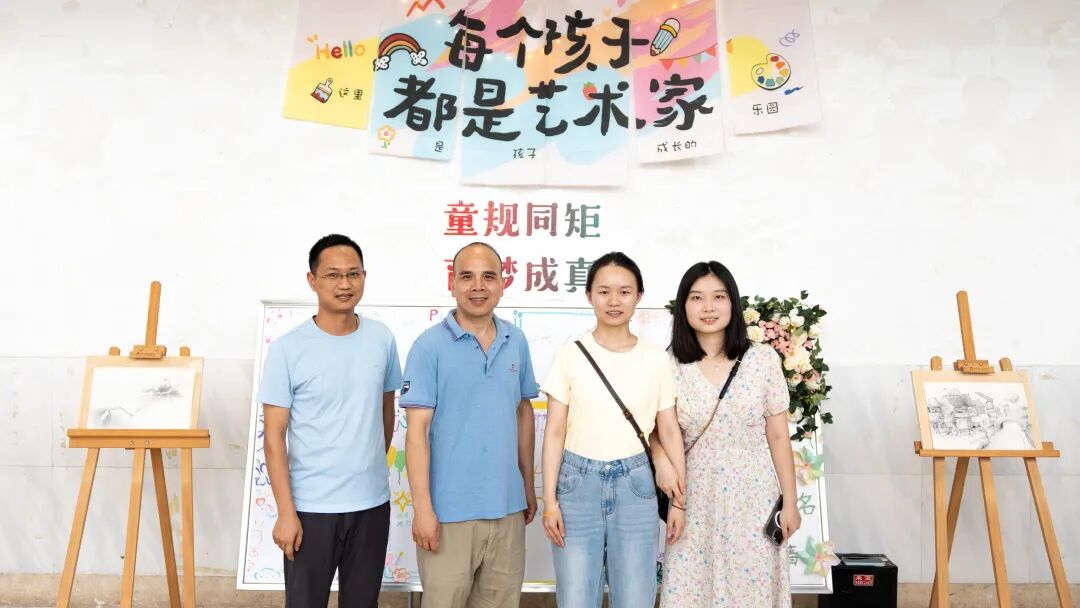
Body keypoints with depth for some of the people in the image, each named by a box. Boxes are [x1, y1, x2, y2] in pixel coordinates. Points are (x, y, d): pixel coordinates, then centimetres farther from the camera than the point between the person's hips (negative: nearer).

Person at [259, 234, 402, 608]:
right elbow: (274, 437, -9)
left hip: (372, 502, 3)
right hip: (311, 507, -3)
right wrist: (285, 511, -12)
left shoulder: (382, 339, 0)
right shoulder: (287, 349, -10)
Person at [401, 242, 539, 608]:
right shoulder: (429, 346, -9)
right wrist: (422, 506, -15)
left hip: (507, 506, 5)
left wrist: (528, 486, 14)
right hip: (450, 509, -4)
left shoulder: (516, 342, 5)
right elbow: (417, 430, -11)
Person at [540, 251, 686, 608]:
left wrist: (678, 500, 4)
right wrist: (549, 499, -5)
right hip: (578, 483, -1)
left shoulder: (657, 360, 1)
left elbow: (669, 432, 5)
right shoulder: (571, 354, -3)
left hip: (634, 485, 1)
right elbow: (555, 432, -2)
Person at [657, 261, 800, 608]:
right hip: (695, 499, 0)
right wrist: (661, 458, -15)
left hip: (753, 497, 0)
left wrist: (790, 502, 2)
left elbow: (777, 436, 1)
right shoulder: (670, 367, -4)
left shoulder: (763, 360, -3)